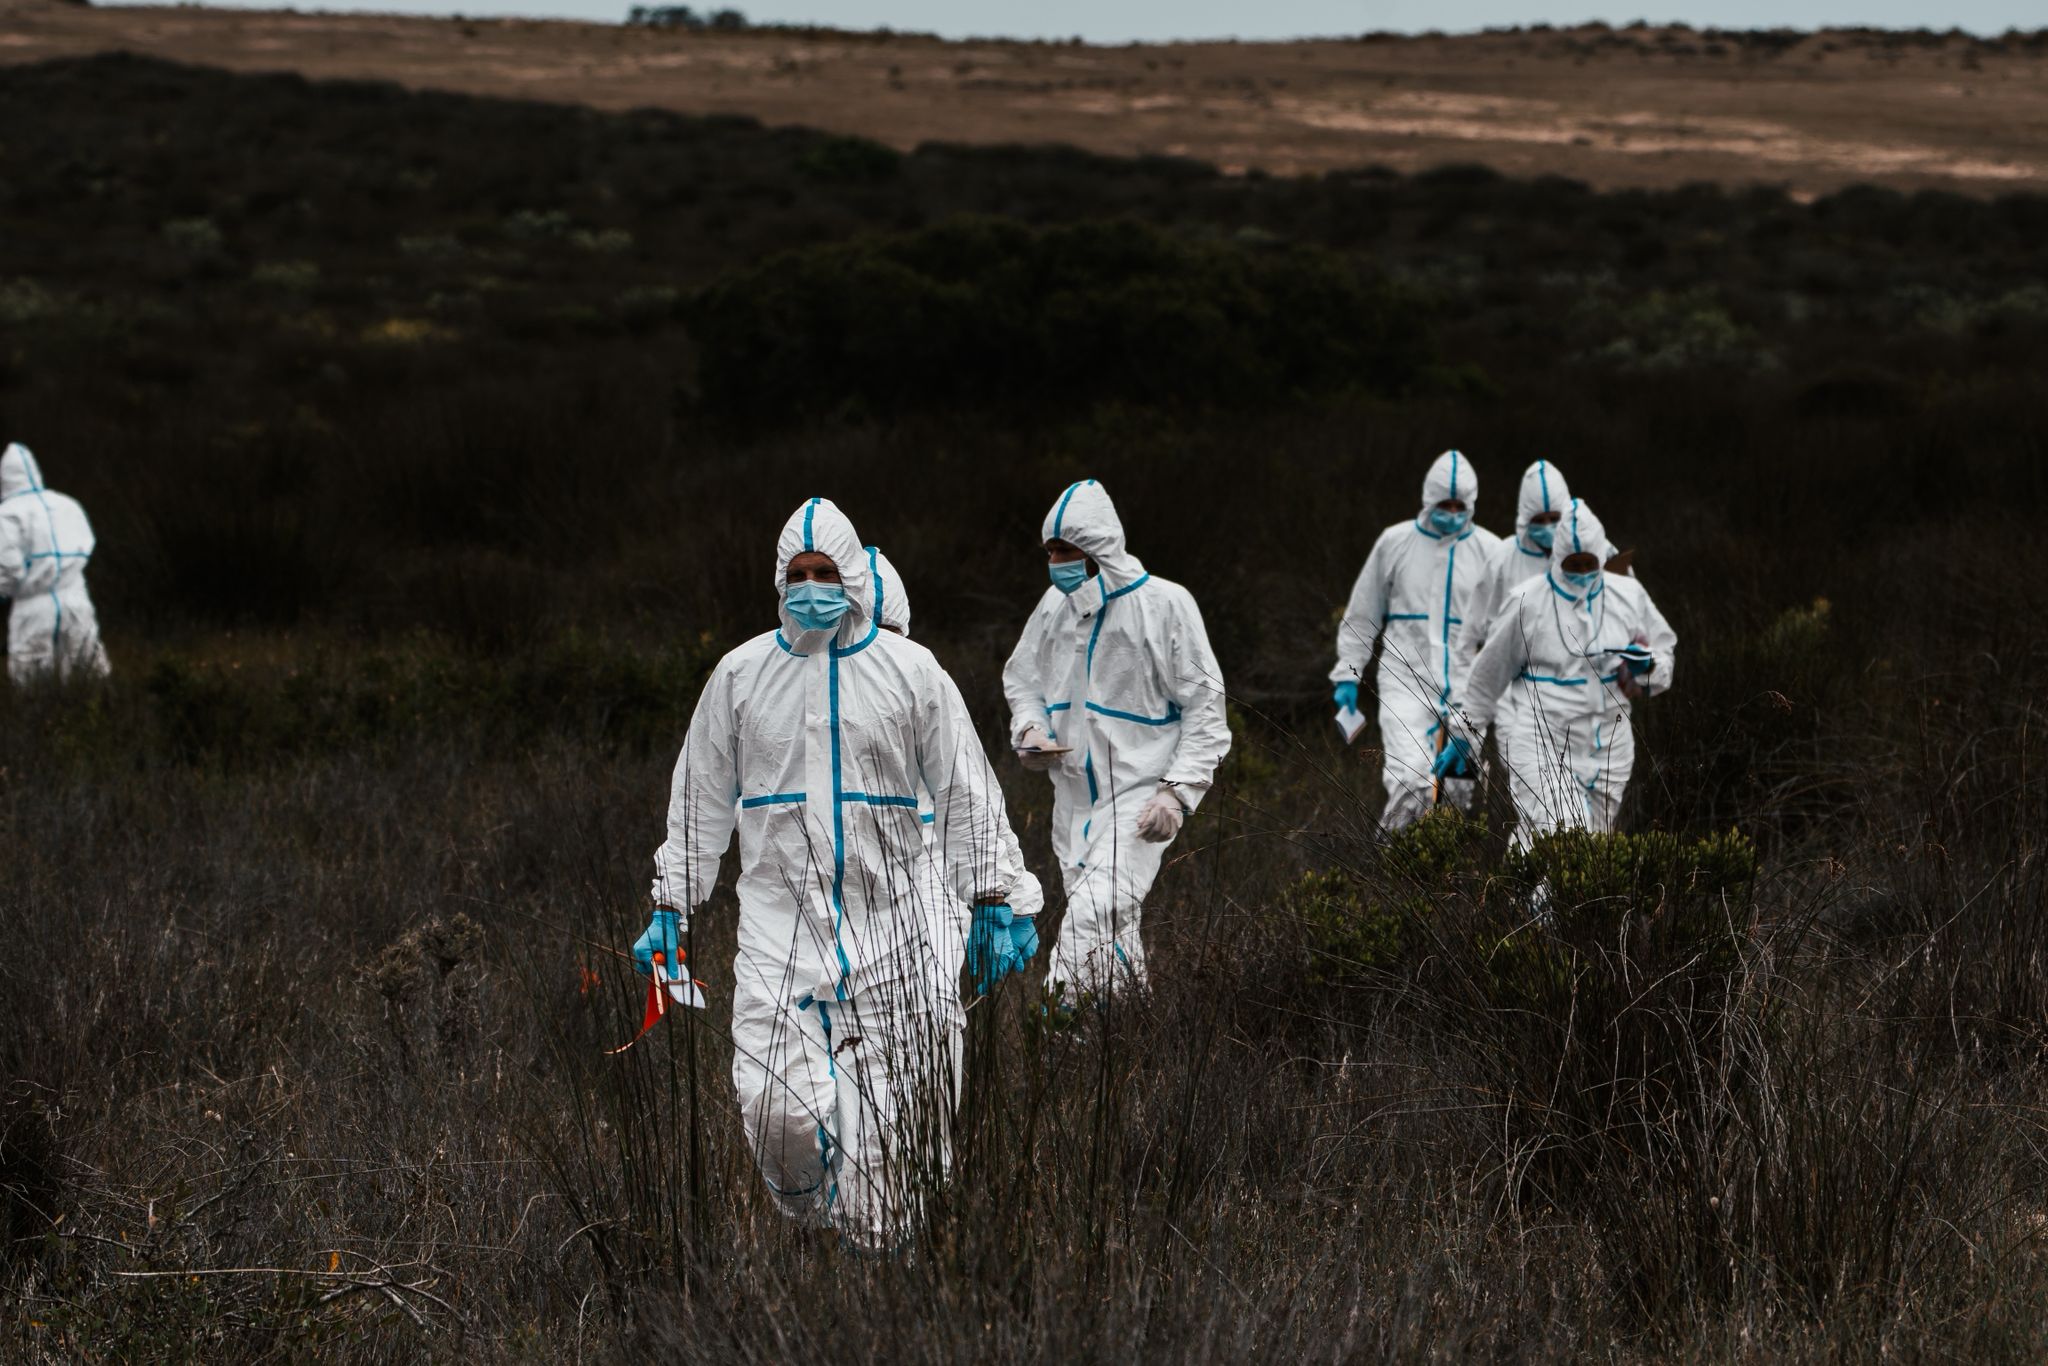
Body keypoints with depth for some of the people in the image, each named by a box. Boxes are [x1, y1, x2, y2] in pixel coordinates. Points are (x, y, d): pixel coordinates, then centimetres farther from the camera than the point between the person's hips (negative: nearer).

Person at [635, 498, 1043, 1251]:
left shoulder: (910, 671, 5)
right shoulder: (741, 674, 7)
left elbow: (966, 791, 8)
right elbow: (700, 799, 15)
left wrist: (994, 896, 1)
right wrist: (671, 908, 12)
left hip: (891, 915, 0)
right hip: (779, 913, 0)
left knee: (885, 1104, -2)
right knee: (773, 1101, -14)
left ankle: (875, 1251, 12)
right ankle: (810, 1217, 14)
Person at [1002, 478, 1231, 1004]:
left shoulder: (1164, 604, -10)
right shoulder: (1056, 605, 6)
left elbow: (1204, 706, -6)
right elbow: (1022, 678, 22)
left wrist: (1178, 791, -15)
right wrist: (1030, 730, -1)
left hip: (1139, 797, -6)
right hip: (1074, 793, 7)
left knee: (1094, 917, -22)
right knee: (1114, 930, 14)